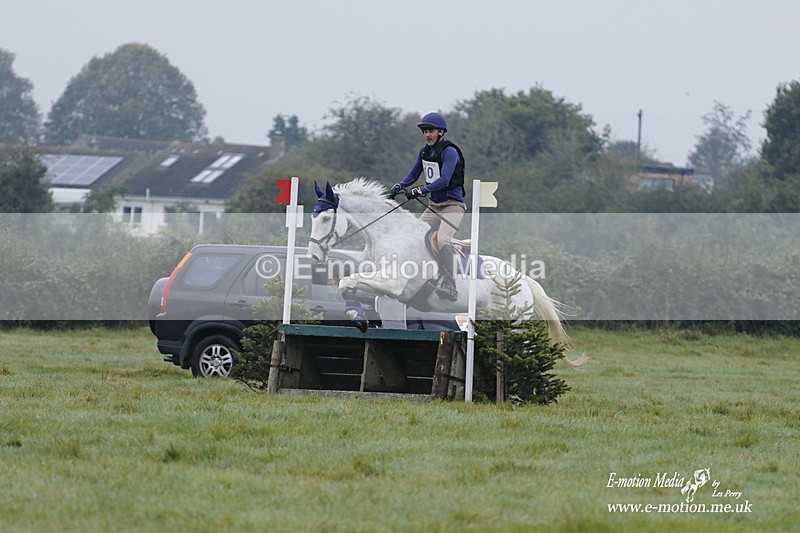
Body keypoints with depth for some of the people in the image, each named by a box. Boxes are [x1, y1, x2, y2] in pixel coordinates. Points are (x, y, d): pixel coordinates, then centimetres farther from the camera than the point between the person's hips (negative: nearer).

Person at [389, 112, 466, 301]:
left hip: (453, 204, -9)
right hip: (434, 205, 9)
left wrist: (420, 191, -36)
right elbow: (414, 174, 18)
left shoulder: (449, 151, -16)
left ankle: (450, 287, -33)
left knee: (443, 239, -29)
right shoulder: (425, 151, 8)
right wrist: (400, 186, -2)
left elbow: (444, 180, -28)